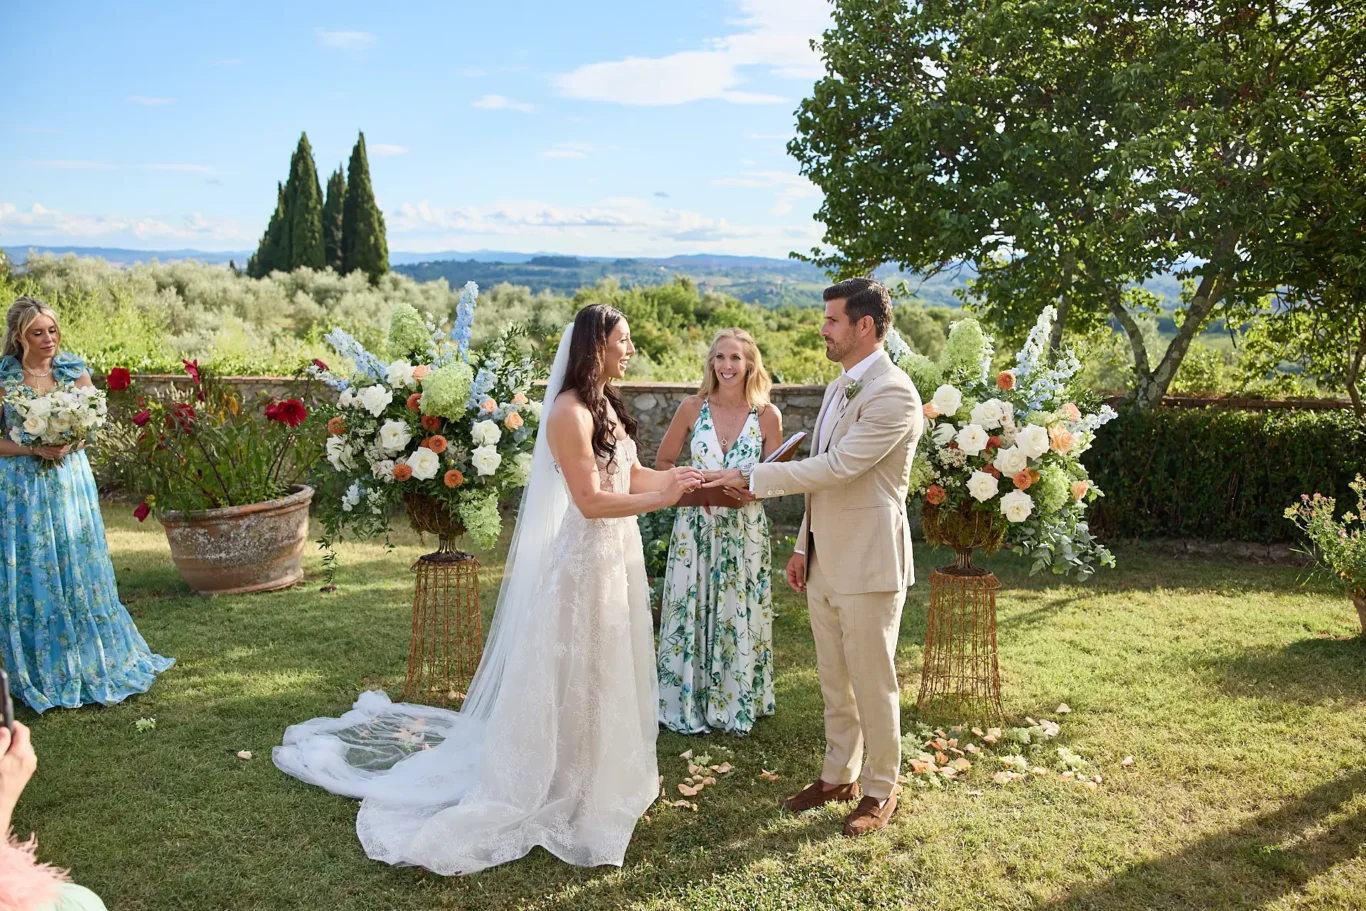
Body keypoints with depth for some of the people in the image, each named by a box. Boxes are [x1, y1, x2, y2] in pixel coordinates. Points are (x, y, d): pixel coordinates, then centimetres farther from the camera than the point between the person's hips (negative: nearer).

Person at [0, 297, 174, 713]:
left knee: (81, 570, 6)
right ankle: (41, 670, 19)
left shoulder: (74, 370, 2)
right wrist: (34, 448, -17)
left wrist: (68, 444, -14)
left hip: (70, 481, 2)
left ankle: (92, 661, 20)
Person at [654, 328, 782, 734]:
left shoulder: (767, 415, -3)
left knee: (740, 616, 8)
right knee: (691, 613, 6)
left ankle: (736, 703, 26)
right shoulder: (693, 407, -3)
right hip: (696, 525, 0)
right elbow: (662, 461, 7)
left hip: (745, 530, 0)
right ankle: (688, 702, 23)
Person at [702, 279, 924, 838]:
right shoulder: (839, 389, 14)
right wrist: (803, 547, 17)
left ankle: (880, 790, 23)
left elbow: (835, 467, -24)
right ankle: (838, 776, 34)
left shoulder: (893, 394, -17)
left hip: (868, 566, -9)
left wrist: (749, 477, -21)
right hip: (825, 563, 9)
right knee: (833, 681, 18)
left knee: (873, 682, 6)